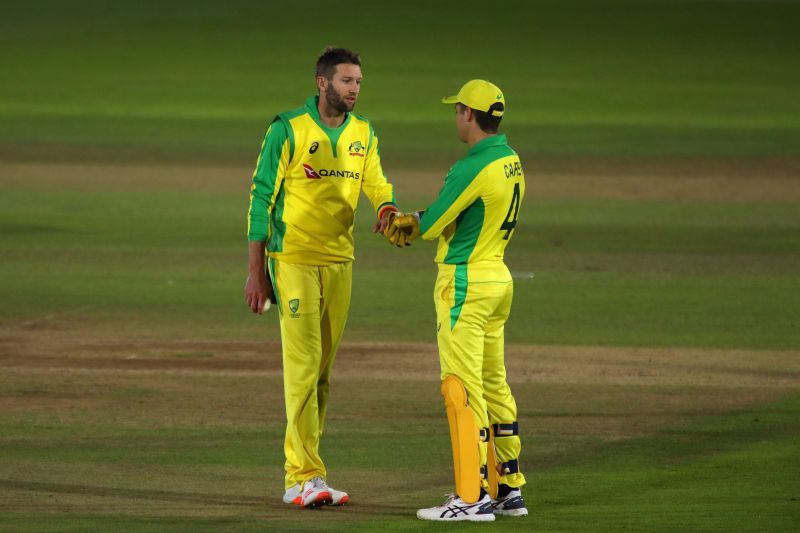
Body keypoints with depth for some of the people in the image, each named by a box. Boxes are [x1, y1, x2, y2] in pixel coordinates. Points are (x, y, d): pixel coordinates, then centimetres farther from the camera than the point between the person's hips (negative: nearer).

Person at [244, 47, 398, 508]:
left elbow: (376, 184, 0)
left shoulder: (363, 134, 10)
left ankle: (300, 474, 15)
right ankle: (305, 477, -10)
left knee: (323, 371, 9)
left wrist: (388, 209, -26)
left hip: (340, 263, 6)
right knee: (304, 366, -10)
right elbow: (261, 199, -7)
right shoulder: (288, 131, -8)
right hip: (294, 262, -6)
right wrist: (257, 273, -10)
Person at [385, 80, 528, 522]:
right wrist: (408, 223, 17)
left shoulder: (474, 168, -19)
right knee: (493, 386, 15)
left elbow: (433, 224, -14)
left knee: (461, 388, -8)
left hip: (465, 283, -10)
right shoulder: (511, 162, 10)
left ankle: (472, 497, -9)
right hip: (498, 279, 10)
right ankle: (508, 490, 19)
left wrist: (413, 223, 9)